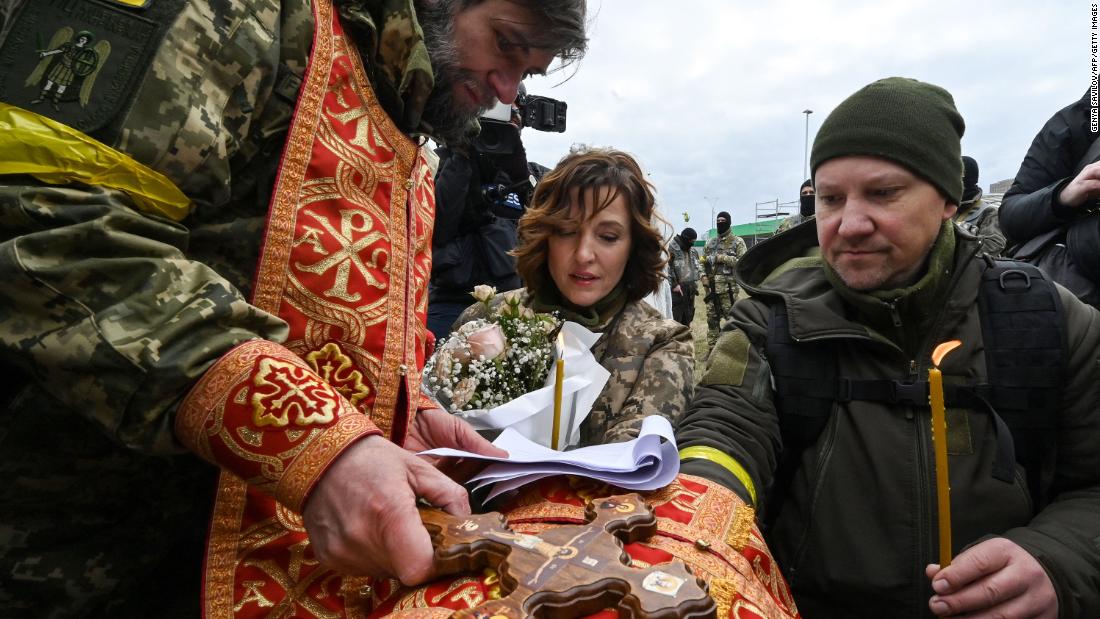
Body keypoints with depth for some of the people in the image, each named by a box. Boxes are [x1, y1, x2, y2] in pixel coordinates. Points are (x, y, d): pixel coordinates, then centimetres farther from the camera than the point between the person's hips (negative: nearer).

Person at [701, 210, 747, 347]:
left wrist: (722, 258, -15)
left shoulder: (737, 242, 1)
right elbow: (704, 262, 19)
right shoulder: (710, 242, 16)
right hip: (711, 287, 5)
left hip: (729, 287, -5)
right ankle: (712, 349, 16)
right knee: (712, 318, 8)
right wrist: (705, 278, 2)